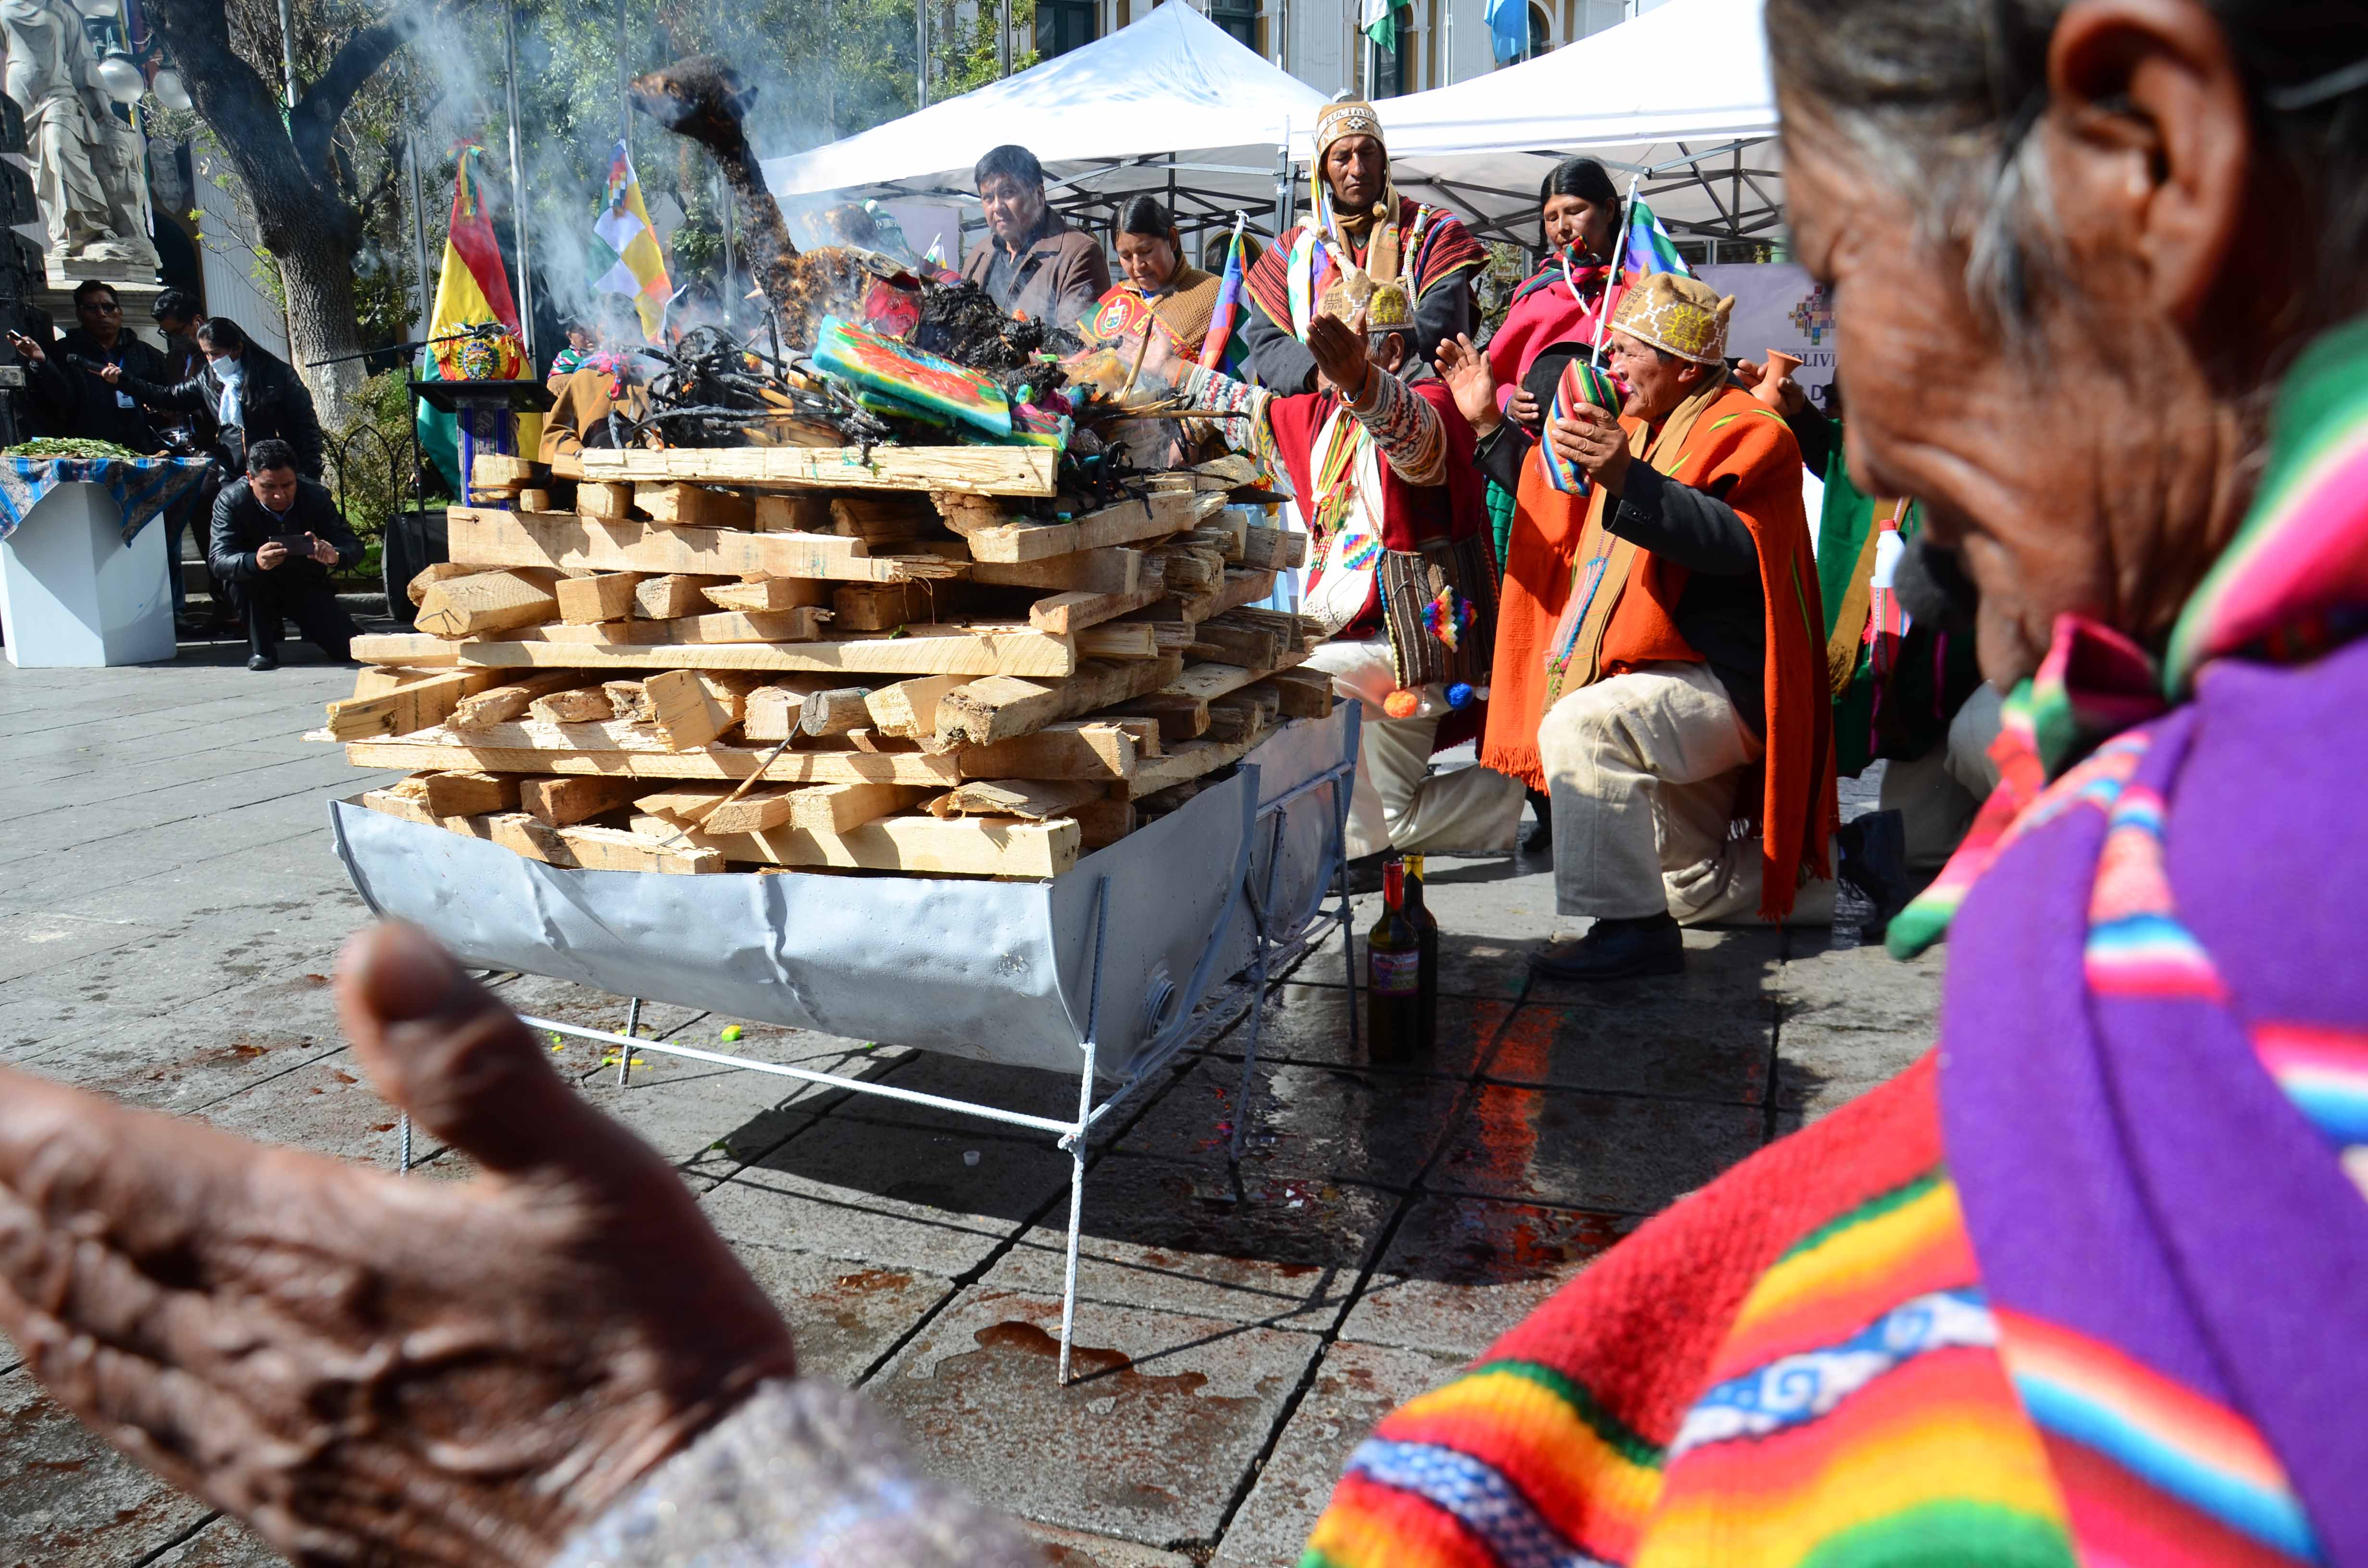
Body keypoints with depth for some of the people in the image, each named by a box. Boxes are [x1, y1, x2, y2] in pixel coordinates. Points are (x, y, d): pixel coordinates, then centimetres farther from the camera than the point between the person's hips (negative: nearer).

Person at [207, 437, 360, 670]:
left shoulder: (316, 496, -15)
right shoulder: (231, 500, -20)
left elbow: (354, 546, -17)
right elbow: (220, 562, -30)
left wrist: (335, 556, -44)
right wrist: (255, 562, -54)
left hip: (307, 586, 2)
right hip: (258, 592, -1)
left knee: (348, 649, -15)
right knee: (245, 570, -35)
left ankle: (307, 624, 21)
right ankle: (260, 647, -14)